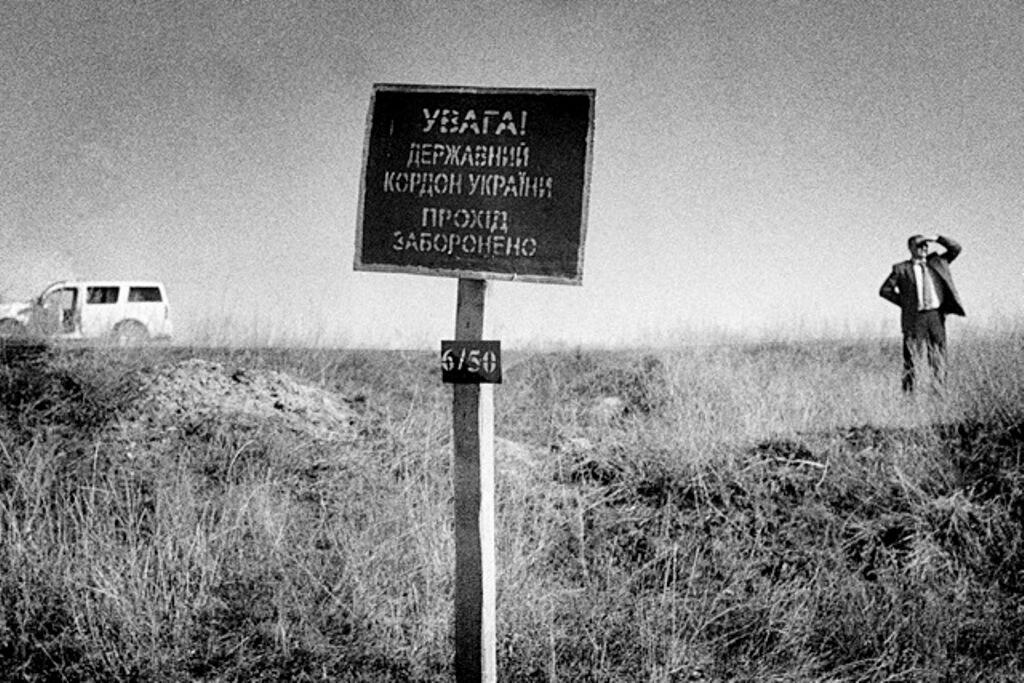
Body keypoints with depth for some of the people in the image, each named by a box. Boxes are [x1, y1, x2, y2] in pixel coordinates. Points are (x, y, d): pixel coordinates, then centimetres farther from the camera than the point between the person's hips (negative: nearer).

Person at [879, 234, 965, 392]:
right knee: (912, 358, -3)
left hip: (936, 316, 3)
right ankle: (908, 391, 2)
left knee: (939, 357, 5)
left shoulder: (937, 262, 15)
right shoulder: (901, 269, 4)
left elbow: (955, 248, 12)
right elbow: (885, 290, 6)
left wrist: (937, 238, 1)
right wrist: (904, 303, 0)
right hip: (915, 318, -3)